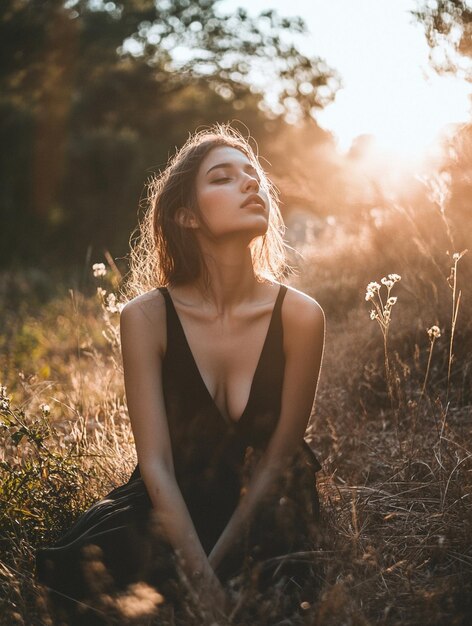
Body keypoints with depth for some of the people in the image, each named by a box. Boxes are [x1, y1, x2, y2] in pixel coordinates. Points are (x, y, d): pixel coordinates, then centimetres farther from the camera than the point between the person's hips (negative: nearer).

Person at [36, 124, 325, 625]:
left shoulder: (300, 317, -13)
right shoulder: (146, 317, -14)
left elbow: (279, 457, -9)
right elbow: (155, 462, -17)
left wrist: (215, 567, -17)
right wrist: (201, 580, -28)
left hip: (263, 522, 0)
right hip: (167, 515, 0)